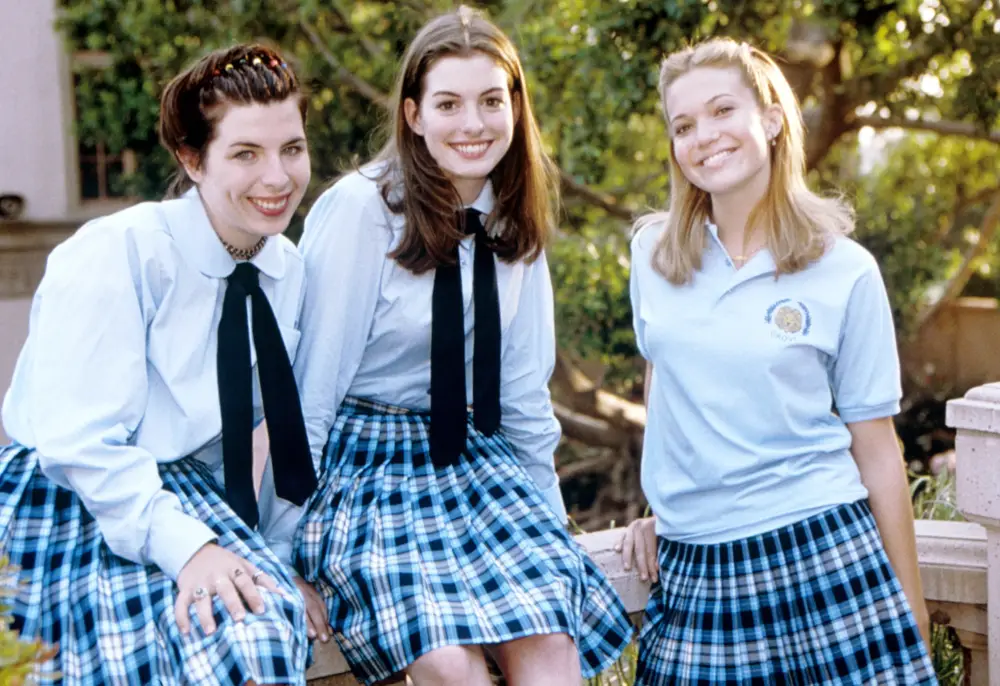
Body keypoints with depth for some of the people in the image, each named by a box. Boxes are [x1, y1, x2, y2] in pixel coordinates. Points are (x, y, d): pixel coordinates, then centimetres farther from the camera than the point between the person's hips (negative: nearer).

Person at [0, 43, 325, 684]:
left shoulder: (290, 271, 3)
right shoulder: (114, 255, -16)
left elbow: (294, 433, 11)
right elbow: (79, 441, -21)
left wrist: (278, 559, 6)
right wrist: (185, 546, -30)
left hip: (196, 491, 6)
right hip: (80, 504, -6)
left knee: (274, 620, -23)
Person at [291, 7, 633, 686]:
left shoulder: (515, 226, 7)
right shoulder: (358, 210, -12)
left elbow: (524, 390, 12)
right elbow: (312, 380, -11)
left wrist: (552, 528, 14)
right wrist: (285, 540, -9)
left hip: (477, 460, 5)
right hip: (367, 464, -5)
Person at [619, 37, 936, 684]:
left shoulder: (846, 272, -3)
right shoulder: (653, 252, 5)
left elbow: (876, 450, 1)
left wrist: (910, 606, 3)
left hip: (819, 552, -3)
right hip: (690, 569, 3)